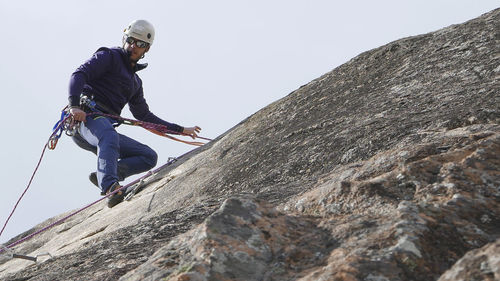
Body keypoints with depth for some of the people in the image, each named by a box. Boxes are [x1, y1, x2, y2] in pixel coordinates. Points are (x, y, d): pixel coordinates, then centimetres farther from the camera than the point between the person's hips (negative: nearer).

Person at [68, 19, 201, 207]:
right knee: (110, 136, -40)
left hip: (106, 126, 8)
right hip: (87, 115, -8)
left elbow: (145, 116, 34)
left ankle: (102, 176, -20)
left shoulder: (135, 81, 29)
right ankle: (109, 185, -58)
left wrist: (180, 130, 31)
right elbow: (79, 74, -9)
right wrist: (74, 105, -28)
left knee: (149, 157, -4)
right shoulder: (109, 57, 7)